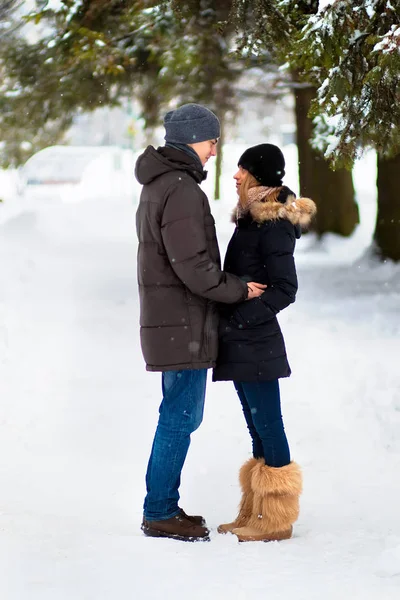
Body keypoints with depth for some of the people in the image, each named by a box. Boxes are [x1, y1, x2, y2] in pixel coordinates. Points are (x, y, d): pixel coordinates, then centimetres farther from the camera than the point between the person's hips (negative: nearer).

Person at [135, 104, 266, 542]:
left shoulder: (158, 185, 16)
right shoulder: (181, 189, -18)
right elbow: (192, 265, -23)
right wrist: (238, 290, -11)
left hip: (168, 319, 10)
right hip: (184, 323, -10)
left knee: (178, 415, 16)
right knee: (181, 417, -4)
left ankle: (164, 506, 22)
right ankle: (160, 514, 1)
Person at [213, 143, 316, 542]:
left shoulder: (274, 225, -15)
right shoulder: (251, 218, 13)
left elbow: (284, 289, -17)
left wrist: (239, 317, -20)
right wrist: (230, 319, 13)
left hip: (256, 342, -10)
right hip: (243, 342, 10)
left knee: (267, 424, -3)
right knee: (258, 425, 14)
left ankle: (276, 520, 3)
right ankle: (255, 515, 23)